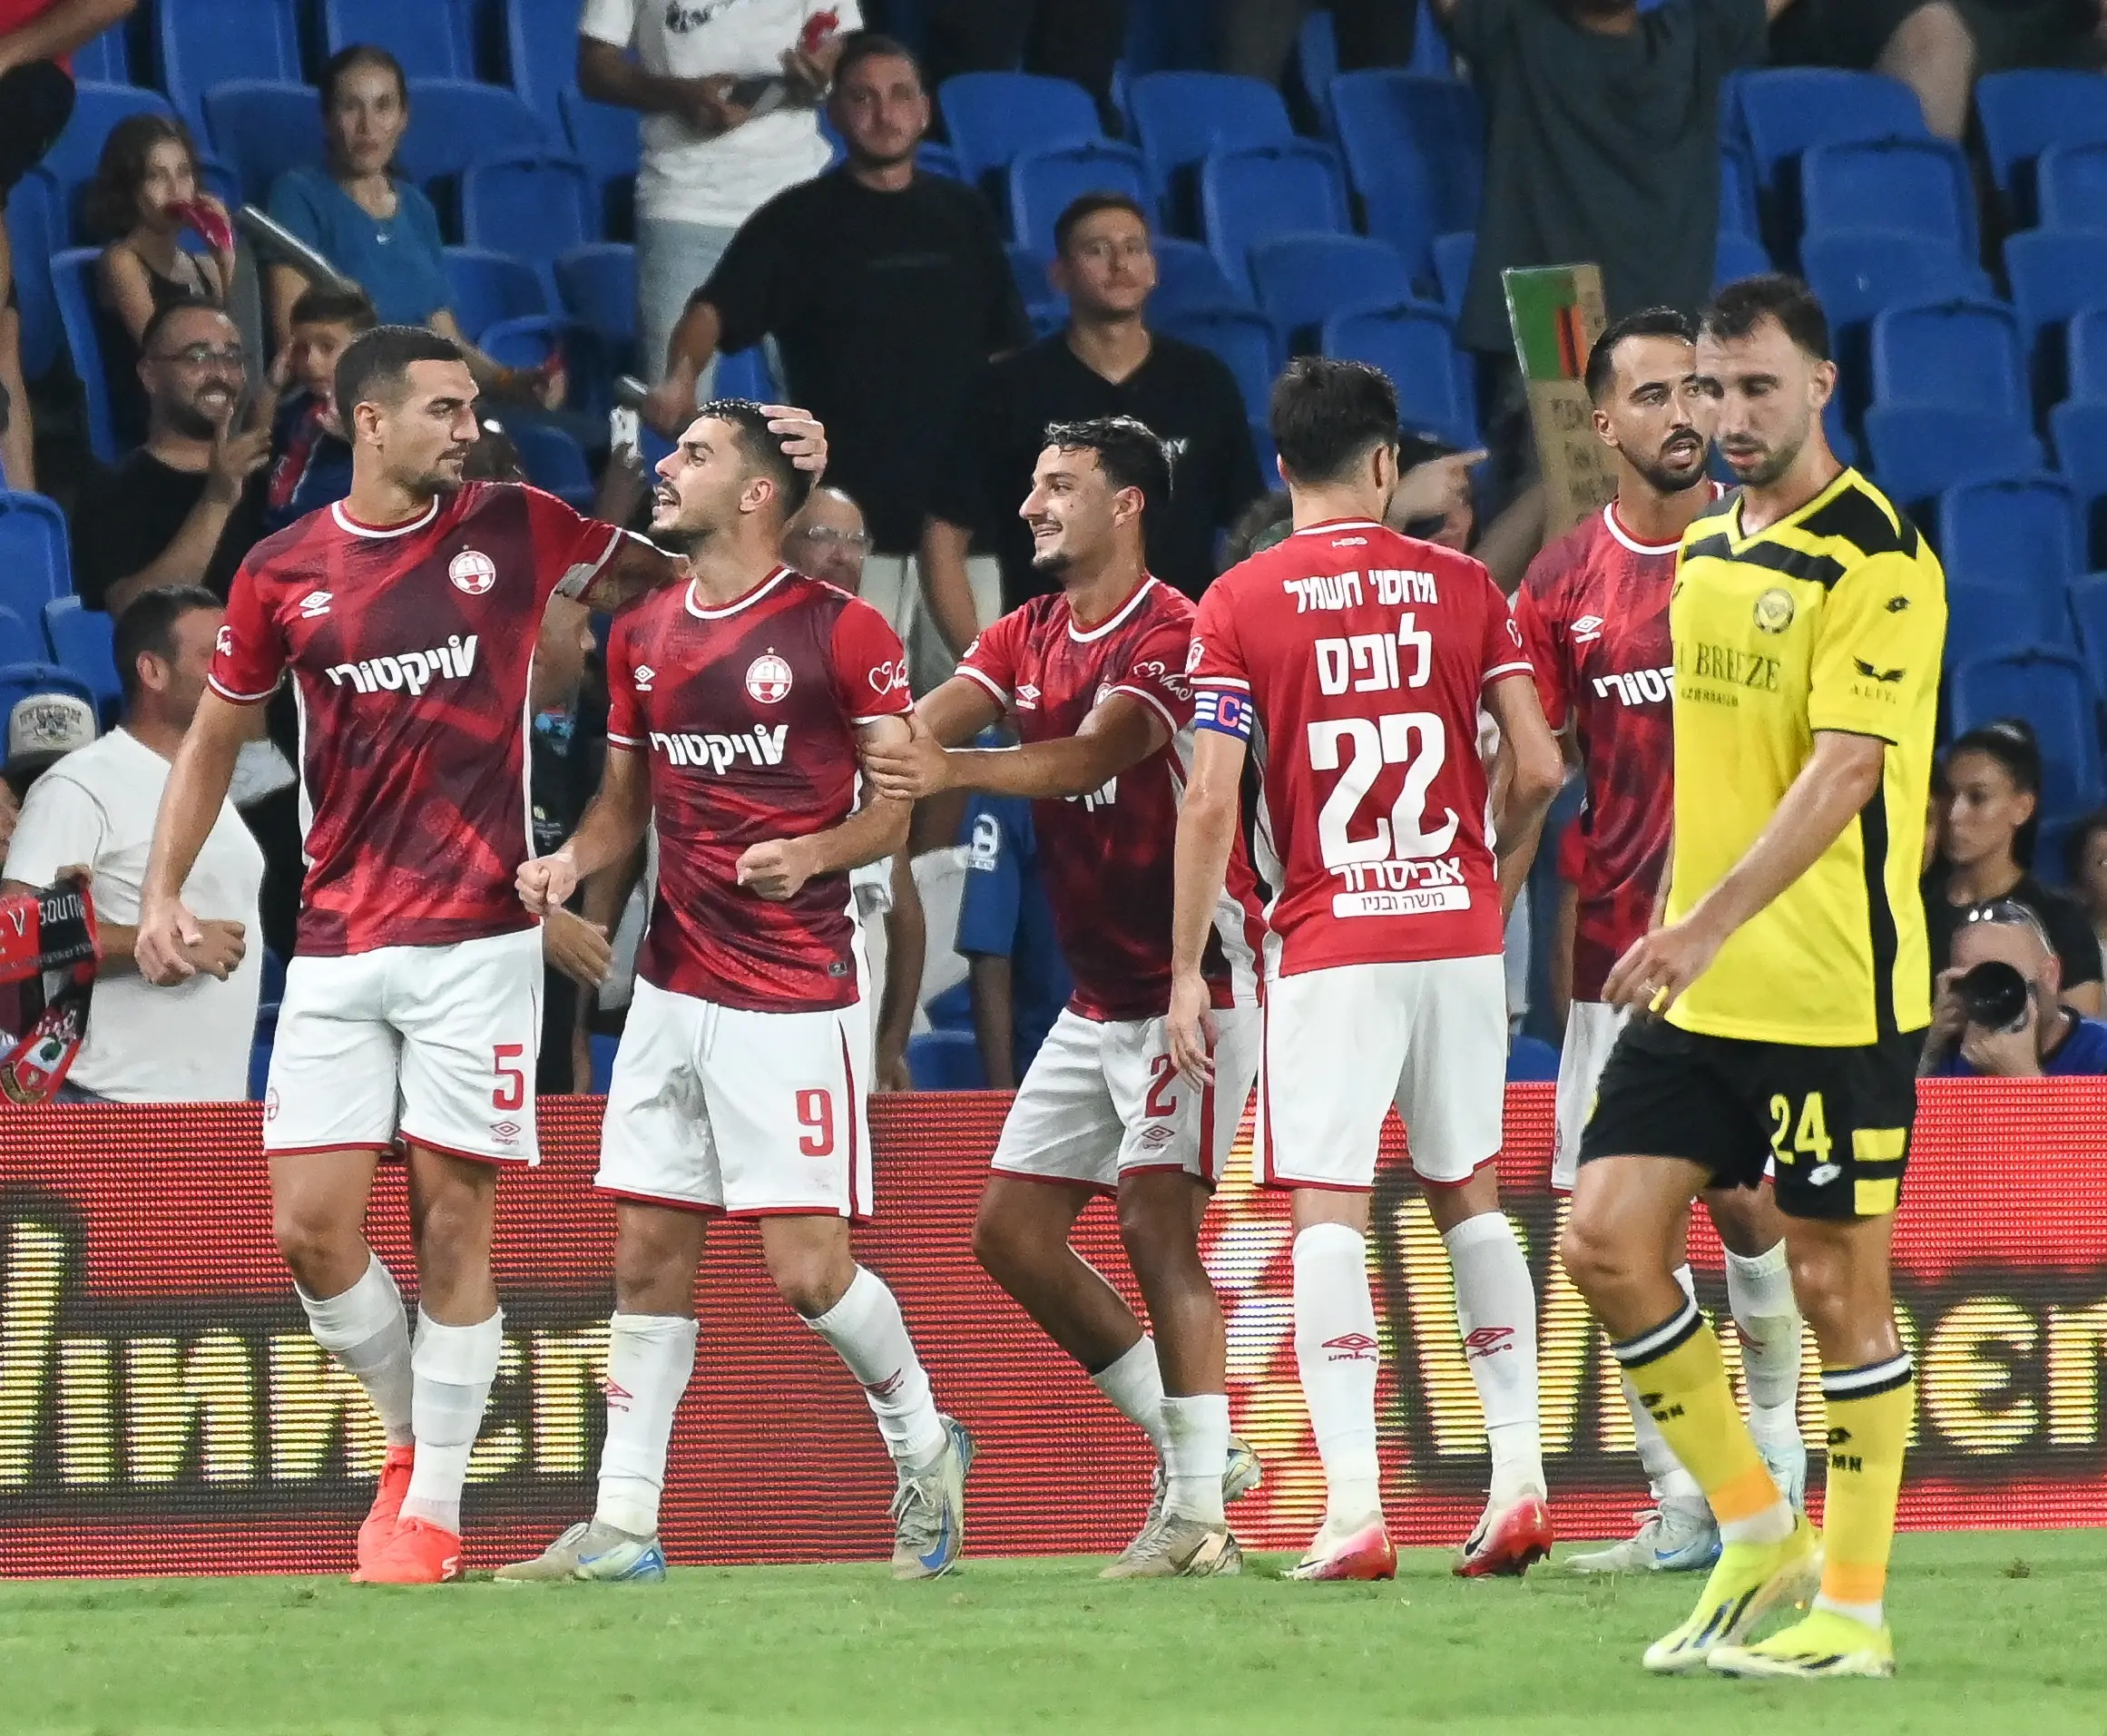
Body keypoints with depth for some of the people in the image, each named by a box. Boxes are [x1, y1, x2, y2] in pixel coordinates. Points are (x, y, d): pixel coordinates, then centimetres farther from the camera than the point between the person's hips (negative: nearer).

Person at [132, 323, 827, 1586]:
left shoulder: (516, 529, 2)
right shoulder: (283, 573, 5)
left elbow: (676, 577, 13)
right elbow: (215, 737, 16)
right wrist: (163, 891, 8)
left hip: (477, 936, -2)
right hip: (336, 947, 2)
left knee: (454, 1221, -3)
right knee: (311, 1229, -4)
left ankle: (434, 1509, 6)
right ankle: (412, 1436, 21)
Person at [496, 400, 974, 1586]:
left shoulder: (840, 633, -7)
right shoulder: (644, 637, 12)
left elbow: (906, 800, -3)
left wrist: (817, 853, -21)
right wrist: (574, 860, -1)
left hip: (794, 999, -6)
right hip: (673, 989, 6)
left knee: (810, 1270, -7)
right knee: (649, 1257, 3)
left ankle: (924, 1445, 19)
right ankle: (624, 1525, 6)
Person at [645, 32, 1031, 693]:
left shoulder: (962, 215, 11)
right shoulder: (798, 220, -1)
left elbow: (1007, 351, 16)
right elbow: (716, 308, -14)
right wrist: (681, 377, -36)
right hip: (847, 515, -4)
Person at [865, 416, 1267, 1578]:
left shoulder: (1170, 633, -15)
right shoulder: (1027, 639, 11)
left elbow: (1094, 753, -31)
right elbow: (923, 725, -3)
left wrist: (958, 770, -47)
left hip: (1192, 978, -9)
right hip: (1098, 994, 9)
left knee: (1155, 1221, -16)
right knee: (1010, 1229, 7)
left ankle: (1196, 1515, -15)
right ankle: (1196, 1447, 16)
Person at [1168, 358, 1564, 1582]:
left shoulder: (1240, 604, -2)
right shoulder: (1461, 586, 4)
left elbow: (1211, 804, -7)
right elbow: (1539, 770, 2)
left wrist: (1187, 969, -1)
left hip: (1329, 943, -3)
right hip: (1458, 929, 3)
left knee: (1328, 1215, -4)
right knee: (1470, 1195, 16)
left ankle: (1355, 1505, -14)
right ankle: (1520, 1476, 10)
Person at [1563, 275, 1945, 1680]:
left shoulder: (1878, 560, -12)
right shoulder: (1703, 554, 13)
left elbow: (1842, 774, -21)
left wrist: (1713, 922, -29)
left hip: (1836, 994, -7)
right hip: (1698, 988, 7)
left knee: (1836, 1283, -1)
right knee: (1605, 1239, -2)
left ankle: (1853, 1605, 8)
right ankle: (1755, 1535, 12)